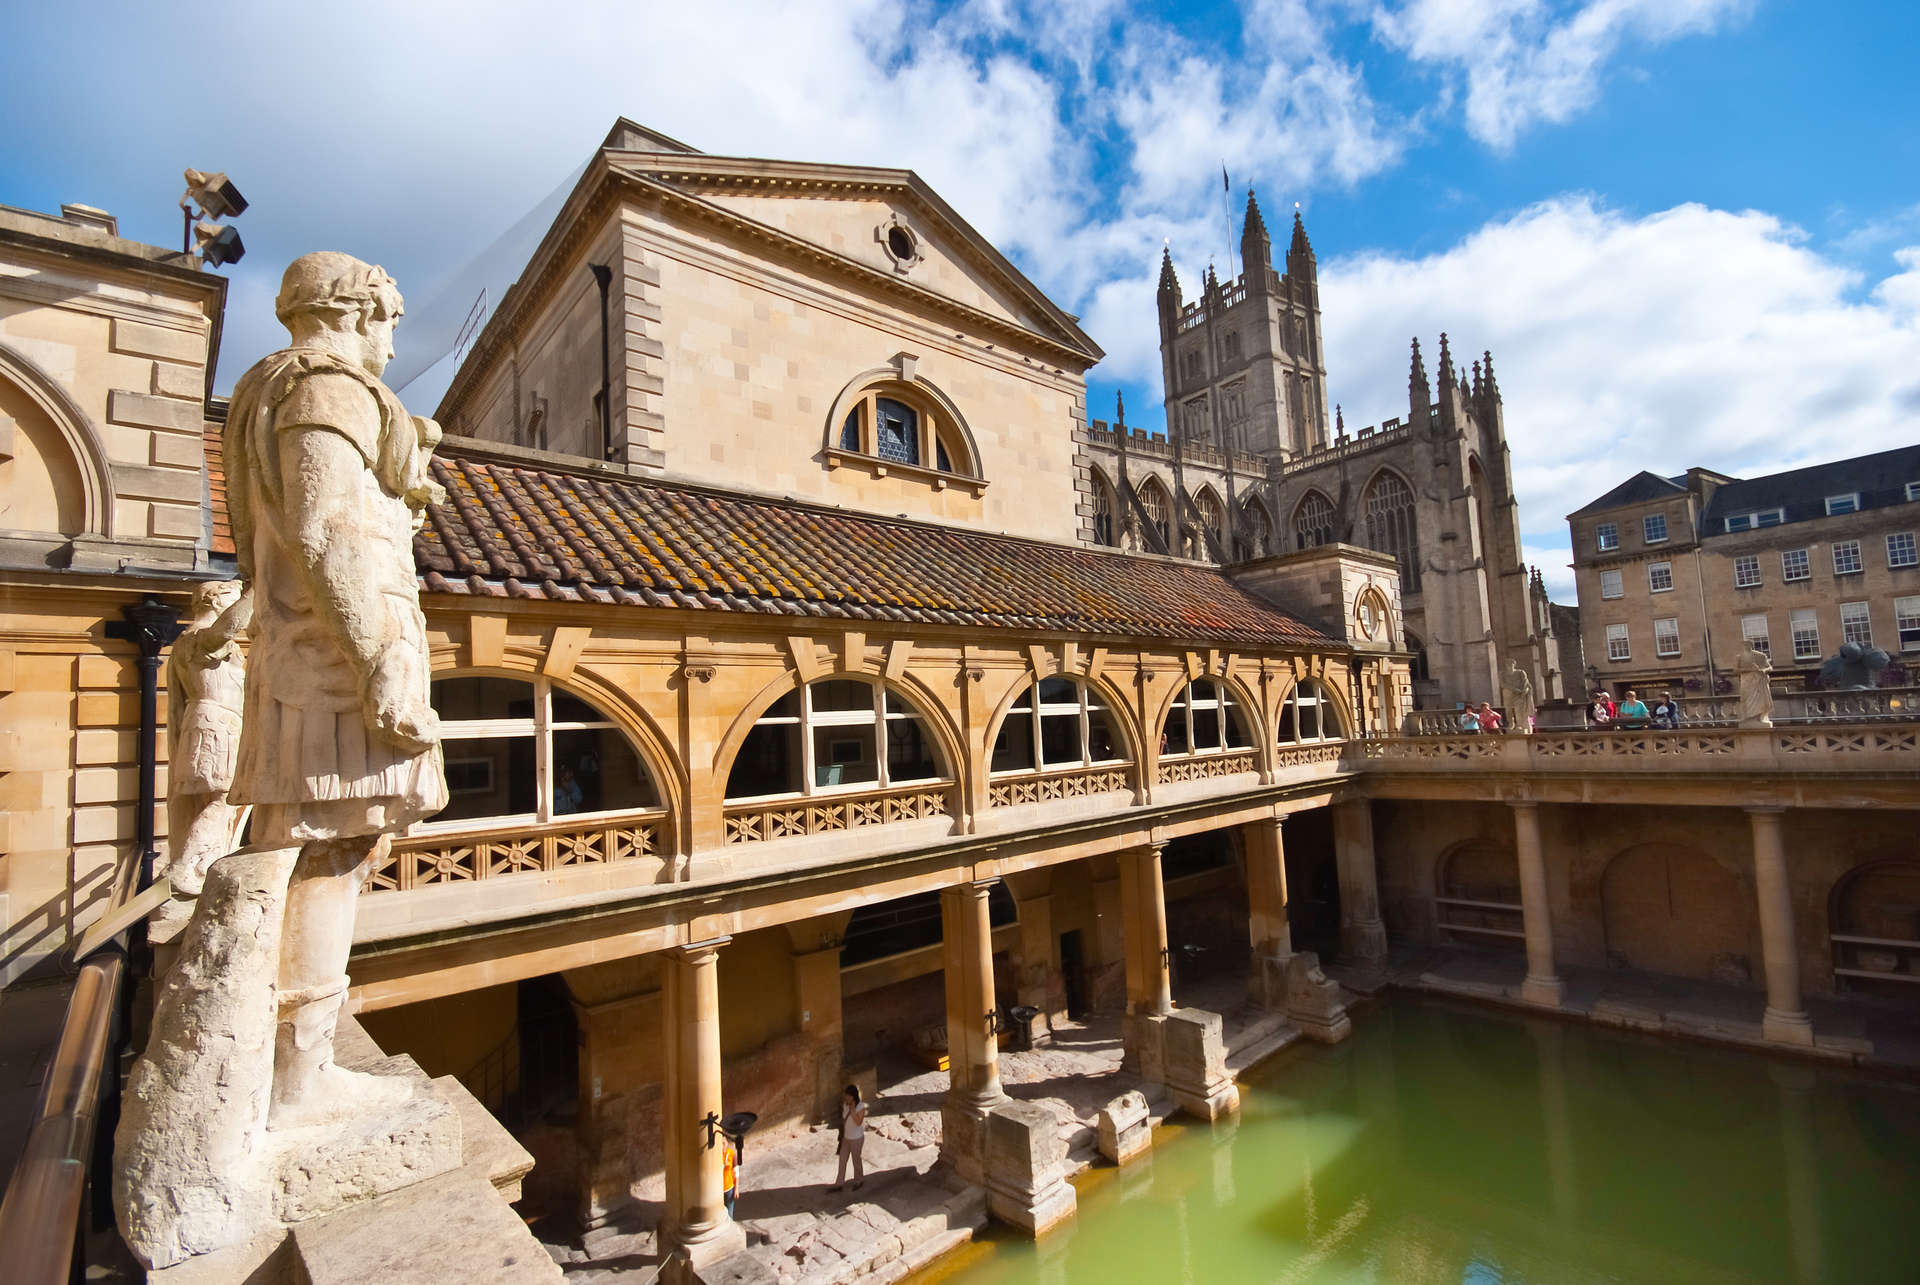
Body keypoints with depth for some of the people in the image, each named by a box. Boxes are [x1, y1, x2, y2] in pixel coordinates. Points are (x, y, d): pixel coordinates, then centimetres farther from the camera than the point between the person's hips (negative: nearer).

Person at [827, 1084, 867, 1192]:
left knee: (856, 1160, 14)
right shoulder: (845, 1104, -7)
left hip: (856, 1138, -5)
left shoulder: (861, 1106, -24)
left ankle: (858, 1181, 36)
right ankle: (839, 1184, 29)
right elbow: (843, 1119, 8)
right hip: (846, 1137, 5)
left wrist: (852, 1109, -35)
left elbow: (858, 1122, -33)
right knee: (842, 1161, 14)